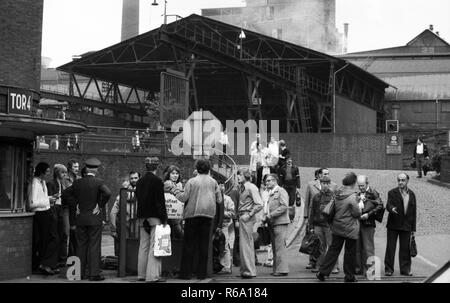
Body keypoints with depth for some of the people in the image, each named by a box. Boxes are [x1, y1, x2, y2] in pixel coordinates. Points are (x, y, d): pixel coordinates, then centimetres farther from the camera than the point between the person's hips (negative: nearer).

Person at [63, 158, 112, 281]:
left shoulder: (78, 182, 4)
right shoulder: (98, 182, -9)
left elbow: (66, 193, 6)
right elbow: (107, 193, -23)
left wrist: (75, 205, 8)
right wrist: (99, 206, -11)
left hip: (80, 217, 4)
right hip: (94, 219, -4)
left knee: (81, 245, 11)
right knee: (94, 246, -1)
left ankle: (80, 272, 14)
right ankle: (93, 273, -2)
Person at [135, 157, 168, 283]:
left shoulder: (140, 181, 10)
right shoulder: (157, 181, -11)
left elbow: (138, 198, 15)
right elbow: (161, 201, -13)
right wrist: (164, 219, -9)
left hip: (142, 217, 7)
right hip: (154, 217, -7)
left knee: (143, 246, 13)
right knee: (154, 246, -6)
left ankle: (142, 274, 18)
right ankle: (153, 275, -9)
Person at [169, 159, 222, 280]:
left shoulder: (192, 181, -5)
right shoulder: (213, 182, 4)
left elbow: (184, 198, -4)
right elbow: (219, 200, 7)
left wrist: (175, 190, 11)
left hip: (193, 214, -2)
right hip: (208, 215, 2)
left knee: (189, 244, 3)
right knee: (204, 243, 7)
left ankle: (186, 272, 2)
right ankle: (202, 272, 6)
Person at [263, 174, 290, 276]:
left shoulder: (281, 191, -5)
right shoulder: (271, 194, 21)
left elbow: (284, 206, -15)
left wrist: (271, 215, -17)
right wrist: (266, 217, 7)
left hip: (280, 222, -9)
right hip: (272, 223, 9)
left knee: (280, 246, -10)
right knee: (275, 247, 8)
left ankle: (282, 269, -9)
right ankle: (276, 268, 11)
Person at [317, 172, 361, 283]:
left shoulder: (337, 194, 2)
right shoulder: (352, 196, -18)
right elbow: (357, 213, -14)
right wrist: (360, 207, 4)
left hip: (337, 227, 6)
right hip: (350, 228, -6)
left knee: (334, 249, 11)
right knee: (350, 252, 7)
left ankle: (323, 271, 5)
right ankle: (349, 276, 14)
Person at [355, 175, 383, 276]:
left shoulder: (373, 193, -5)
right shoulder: (359, 194, 16)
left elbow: (380, 206, -12)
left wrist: (368, 214, -16)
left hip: (368, 223, -7)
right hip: (357, 223, 7)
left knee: (368, 247, -3)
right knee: (357, 247, 9)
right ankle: (358, 269, 16)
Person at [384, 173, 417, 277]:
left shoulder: (411, 194, 8)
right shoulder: (392, 193, -1)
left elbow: (414, 212, 11)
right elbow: (388, 205, -15)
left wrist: (413, 228, 9)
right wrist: (391, 208, -40)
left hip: (406, 226, 2)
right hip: (393, 225, -2)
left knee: (405, 248, 5)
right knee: (390, 248, 1)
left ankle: (405, 269, 14)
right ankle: (388, 269, 8)